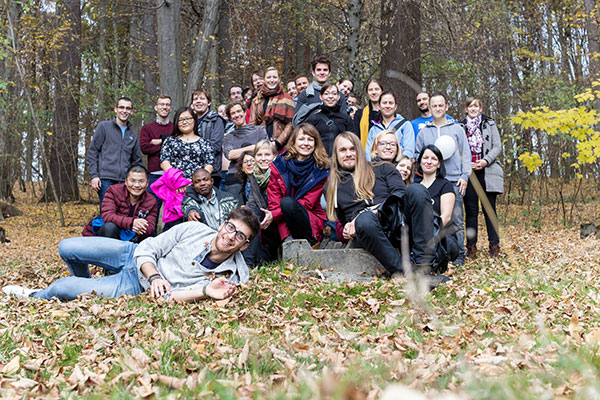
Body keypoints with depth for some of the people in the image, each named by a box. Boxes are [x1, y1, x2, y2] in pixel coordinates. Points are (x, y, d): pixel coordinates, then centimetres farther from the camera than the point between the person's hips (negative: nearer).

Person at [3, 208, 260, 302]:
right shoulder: (194, 230, -15)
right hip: (137, 257, 3)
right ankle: (85, 284, 34)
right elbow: (147, 249, -7)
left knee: (62, 288, -12)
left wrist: (206, 291, -43)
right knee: (67, 248, 1)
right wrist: (155, 277, -27)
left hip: (138, 287, -3)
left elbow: (170, 297, -24)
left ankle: (35, 297, 24)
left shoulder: (230, 277, -20)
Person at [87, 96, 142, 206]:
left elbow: (137, 161, 22)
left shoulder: (133, 135, 19)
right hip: (106, 180, -4)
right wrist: (94, 175, -7)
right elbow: (92, 152, 3)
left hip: (125, 182, 4)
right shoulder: (104, 127, 7)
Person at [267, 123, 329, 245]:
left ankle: (310, 244, -15)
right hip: (283, 222, 1)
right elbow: (274, 203, -6)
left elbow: (308, 203, -9)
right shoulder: (278, 166, 1)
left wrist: (273, 216, -21)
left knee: (288, 202, -30)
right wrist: (286, 237, -21)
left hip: (313, 223, -1)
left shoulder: (321, 170, -1)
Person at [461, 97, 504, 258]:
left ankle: (494, 245, 6)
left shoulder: (490, 124, 9)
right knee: (471, 210, 1)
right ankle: (471, 246, 5)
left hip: (487, 172, -1)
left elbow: (497, 147, 5)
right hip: (468, 172, 1)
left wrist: (485, 161, -10)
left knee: (489, 209, 0)